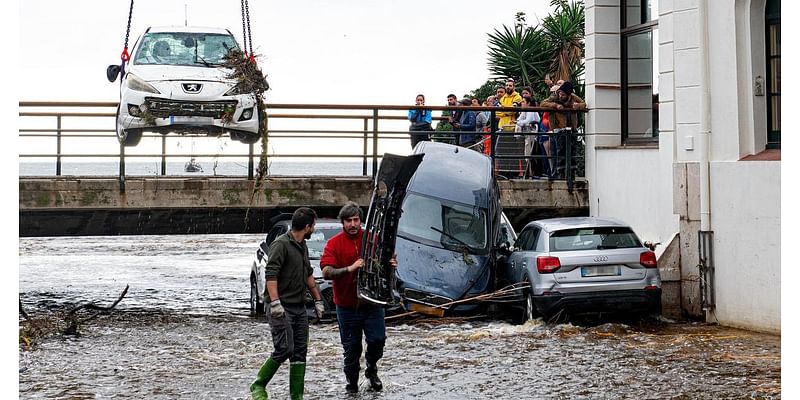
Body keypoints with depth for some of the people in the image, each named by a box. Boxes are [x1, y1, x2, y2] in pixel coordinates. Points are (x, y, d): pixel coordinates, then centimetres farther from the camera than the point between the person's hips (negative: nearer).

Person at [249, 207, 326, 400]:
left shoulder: (302, 246, 17)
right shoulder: (281, 244, -12)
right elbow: (271, 274, -20)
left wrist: (317, 299, 26)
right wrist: (275, 303, -28)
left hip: (300, 308, 9)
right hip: (282, 309, -9)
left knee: (300, 353, 4)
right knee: (284, 350, -16)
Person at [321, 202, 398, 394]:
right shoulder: (334, 243, -4)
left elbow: (385, 262, 12)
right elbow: (326, 272, -15)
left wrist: (391, 264, -13)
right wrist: (350, 268, -29)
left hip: (372, 302, 1)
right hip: (347, 306, -1)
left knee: (377, 340, -5)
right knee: (351, 346, 5)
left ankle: (371, 370, 23)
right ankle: (351, 380, 25)